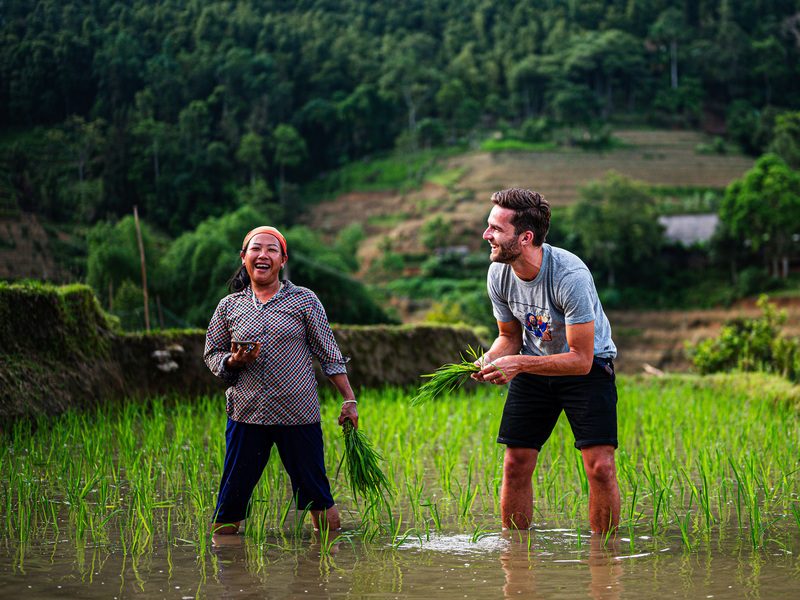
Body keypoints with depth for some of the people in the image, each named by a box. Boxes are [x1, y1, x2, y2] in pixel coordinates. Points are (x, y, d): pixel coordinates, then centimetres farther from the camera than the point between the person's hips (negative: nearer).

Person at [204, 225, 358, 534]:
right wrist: (233, 361, -8)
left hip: (298, 416, -2)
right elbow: (212, 354, 14)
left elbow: (329, 354, 5)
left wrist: (349, 400, 2)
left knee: (316, 494, 3)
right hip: (245, 415, 2)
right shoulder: (229, 306, 9)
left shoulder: (304, 300, 4)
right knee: (230, 496, 1)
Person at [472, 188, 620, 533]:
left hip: (587, 366, -5)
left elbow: (581, 359, -28)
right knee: (515, 465, -1)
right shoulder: (498, 274, -12)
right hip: (533, 367, 5)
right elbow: (511, 336, 4)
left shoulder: (571, 275, -31)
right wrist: (491, 359, -18)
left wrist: (519, 364, -36)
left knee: (600, 467, -15)